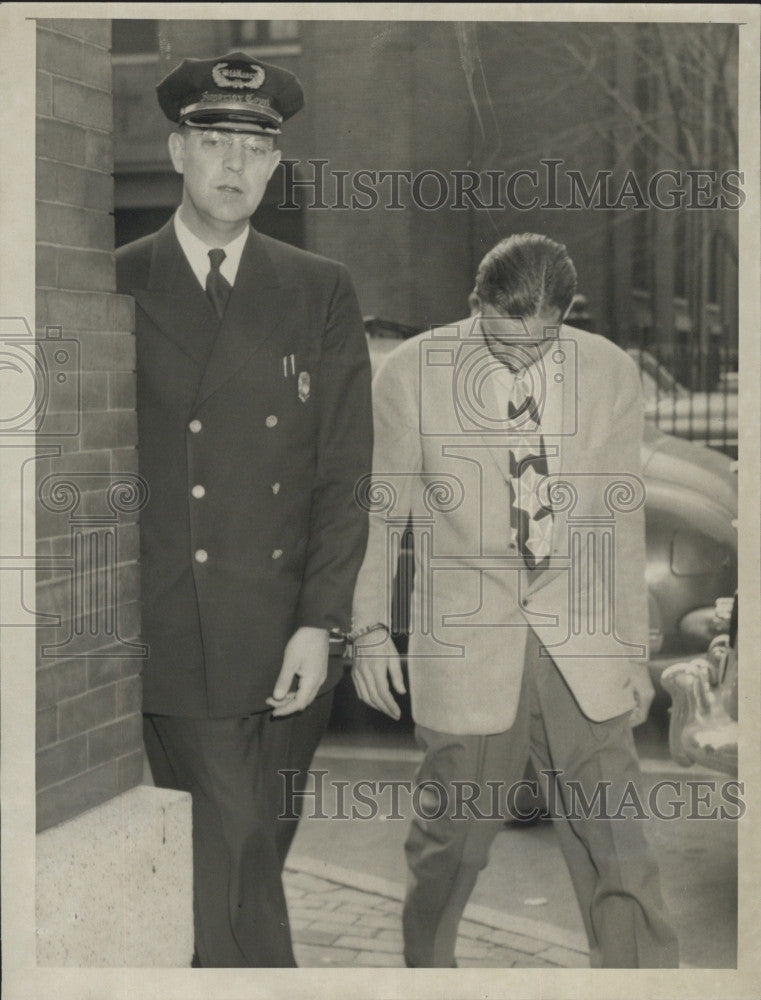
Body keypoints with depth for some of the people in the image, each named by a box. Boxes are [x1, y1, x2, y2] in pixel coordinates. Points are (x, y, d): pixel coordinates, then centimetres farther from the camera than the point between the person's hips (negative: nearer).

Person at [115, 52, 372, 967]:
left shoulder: (321, 293, 9)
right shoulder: (115, 290, 2)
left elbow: (346, 468, 4)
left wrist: (320, 623, -4)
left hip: (291, 644, 3)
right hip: (175, 642, -2)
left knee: (260, 854, 10)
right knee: (231, 869, -4)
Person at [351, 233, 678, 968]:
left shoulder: (609, 373, 3)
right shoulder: (409, 375, -4)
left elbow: (621, 524, 9)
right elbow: (375, 514, 4)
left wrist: (635, 651, 10)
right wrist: (370, 630, -3)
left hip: (581, 653, 2)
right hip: (466, 652, -1)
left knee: (615, 846, -3)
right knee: (452, 839, 8)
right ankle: (425, 968, 35)